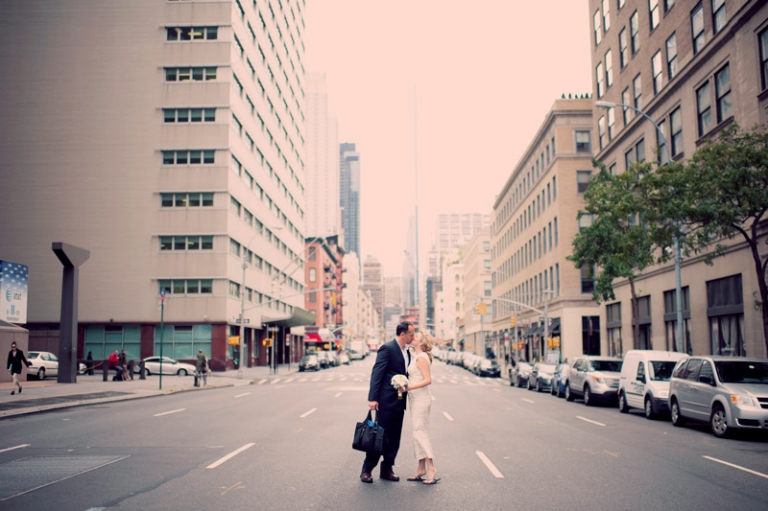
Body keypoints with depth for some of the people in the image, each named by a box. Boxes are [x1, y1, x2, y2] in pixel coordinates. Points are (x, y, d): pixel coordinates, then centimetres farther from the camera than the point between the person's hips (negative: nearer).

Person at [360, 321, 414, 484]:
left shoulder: (406, 352, 13)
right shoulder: (387, 348, -12)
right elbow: (376, 373, -16)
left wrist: (406, 397, 11)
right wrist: (372, 398, -20)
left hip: (399, 403, 8)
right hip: (386, 401, -8)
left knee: (394, 438, 10)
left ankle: (386, 470, 20)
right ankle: (366, 470, 9)